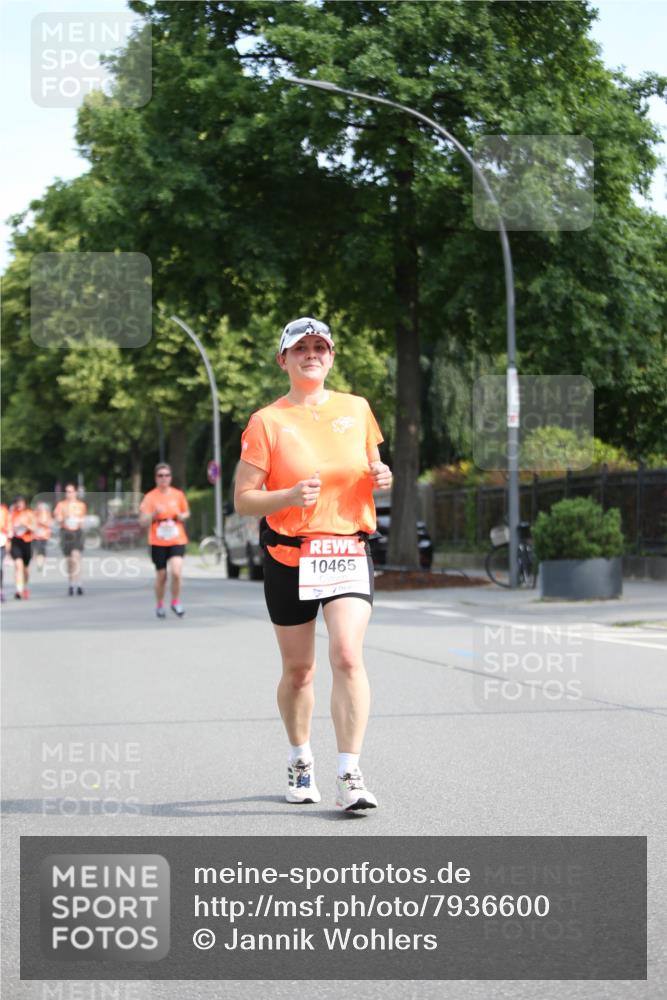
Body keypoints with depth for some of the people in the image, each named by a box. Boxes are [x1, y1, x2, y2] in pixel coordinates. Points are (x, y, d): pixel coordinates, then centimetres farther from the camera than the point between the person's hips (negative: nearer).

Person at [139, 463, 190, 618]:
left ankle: (176, 601, 5)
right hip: (158, 542, -1)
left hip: (177, 540, 1)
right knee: (161, 576, 5)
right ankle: (159, 605, 27)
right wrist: (154, 514, -26)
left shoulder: (178, 495, 4)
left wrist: (182, 516, -3)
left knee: (176, 572, -17)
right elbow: (143, 520, -8)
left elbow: (186, 513, 19)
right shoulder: (150, 497, -3)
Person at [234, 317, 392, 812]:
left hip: (349, 552, 1)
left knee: (348, 656, -17)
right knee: (298, 669, 8)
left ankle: (350, 775, -15)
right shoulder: (266, 422, -2)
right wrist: (290, 496, -21)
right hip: (289, 556, -1)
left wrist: (381, 477, -1)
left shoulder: (357, 409, 8)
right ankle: (300, 761, 31)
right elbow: (243, 499, -3)